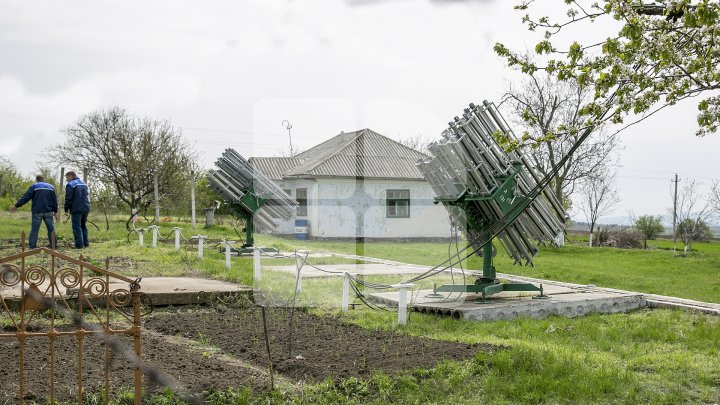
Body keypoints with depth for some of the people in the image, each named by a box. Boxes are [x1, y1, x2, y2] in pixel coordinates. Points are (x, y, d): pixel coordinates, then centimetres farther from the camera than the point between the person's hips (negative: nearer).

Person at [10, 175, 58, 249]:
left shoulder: (34, 187, 2)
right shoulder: (51, 187, 14)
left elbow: (26, 197, -8)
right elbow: (54, 200, 15)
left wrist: (16, 206, -7)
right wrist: (55, 211, 21)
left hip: (37, 212, -3)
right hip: (48, 212, 3)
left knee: (34, 229, 1)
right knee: (51, 229, 9)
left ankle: (32, 246, -2)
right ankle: (53, 245, 10)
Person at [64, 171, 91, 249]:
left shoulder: (70, 185, -7)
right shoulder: (84, 184, 18)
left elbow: (68, 198, -10)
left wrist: (66, 209, 0)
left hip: (76, 209, -7)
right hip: (86, 208, 7)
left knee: (77, 227, -3)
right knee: (83, 226, 16)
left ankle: (79, 244, -8)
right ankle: (86, 243, 14)